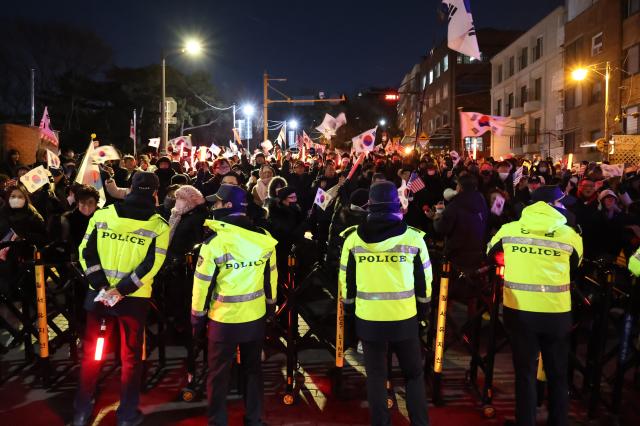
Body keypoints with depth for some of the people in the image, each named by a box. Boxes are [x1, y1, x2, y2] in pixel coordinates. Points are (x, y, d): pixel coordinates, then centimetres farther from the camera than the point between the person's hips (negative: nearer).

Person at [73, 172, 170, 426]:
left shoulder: (102, 215, 0)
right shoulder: (159, 226, -7)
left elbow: (87, 251, -4)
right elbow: (151, 265, -15)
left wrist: (103, 285, -8)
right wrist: (121, 289, -13)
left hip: (98, 294, 2)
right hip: (134, 298, -2)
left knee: (91, 353, 16)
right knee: (131, 357, 12)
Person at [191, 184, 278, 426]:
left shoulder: (215, 240, -18)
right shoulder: (264, 237, -5)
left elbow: (203, 282, -12)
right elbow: (271, 275, 5)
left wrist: (197, 316, 0)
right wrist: (270, 304, 19)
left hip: (224, 318, -4)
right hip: (256, 316, 4)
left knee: (219, 373, 13)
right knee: (253, 369, 20)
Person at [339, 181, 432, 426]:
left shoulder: (353, 238, -3)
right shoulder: (414, 237, -6)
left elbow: (346, 278, 6)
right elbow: (424, 278, 3)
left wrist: (349, 306, 20)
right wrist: (423, 308, 18)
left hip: (368, 318, 1)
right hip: (404, 318, 0)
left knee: (376, 376, 15)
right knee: (414, 374, 18)